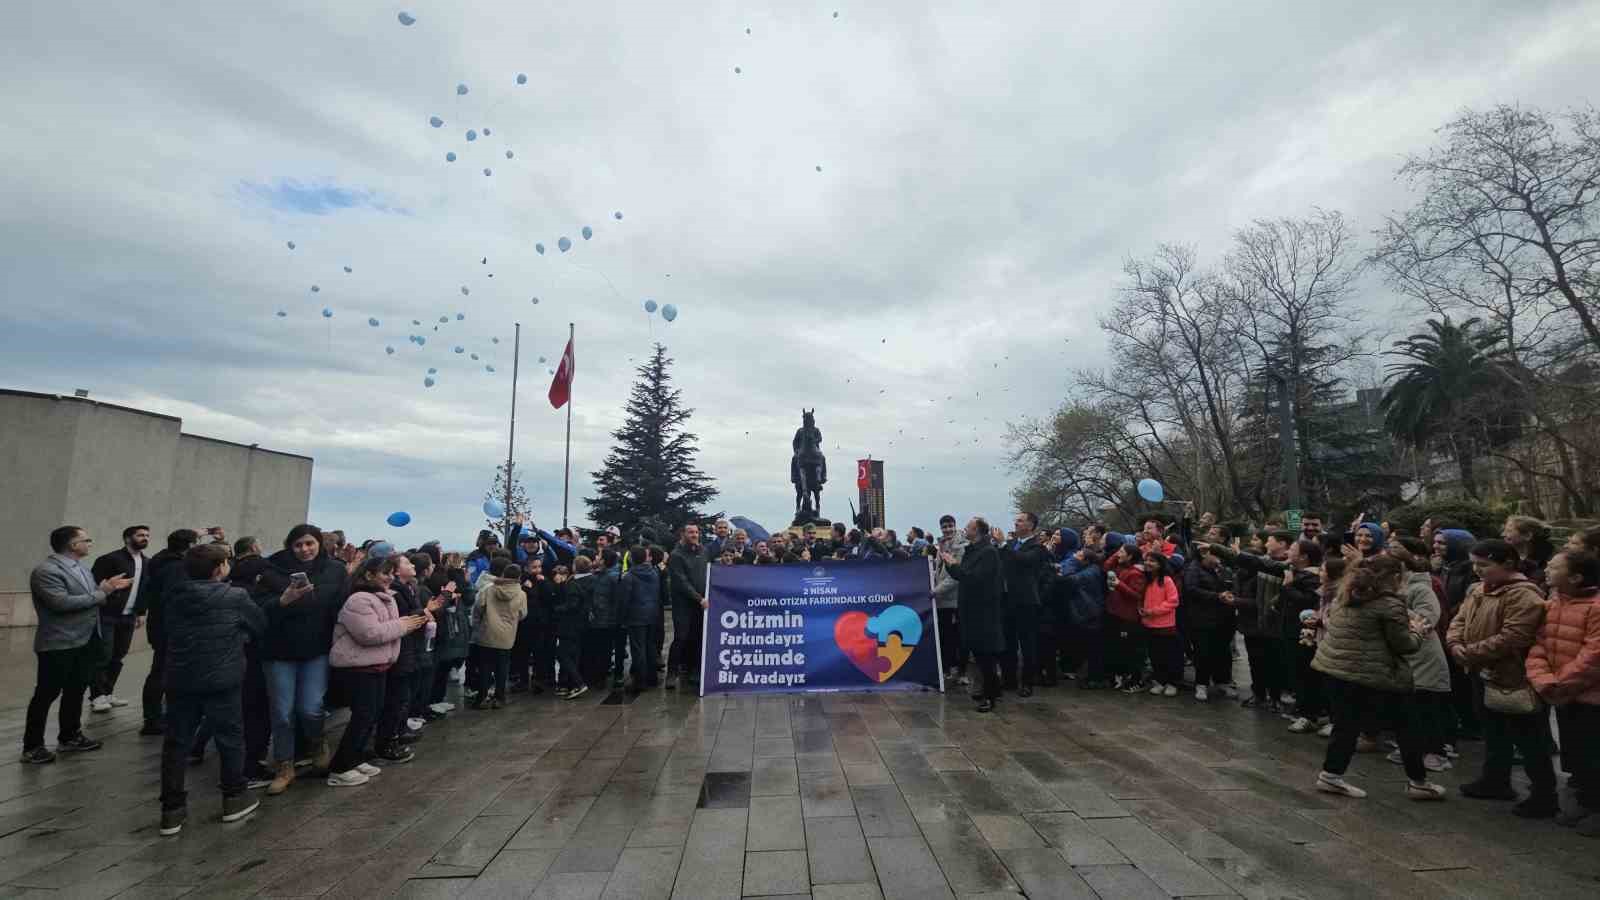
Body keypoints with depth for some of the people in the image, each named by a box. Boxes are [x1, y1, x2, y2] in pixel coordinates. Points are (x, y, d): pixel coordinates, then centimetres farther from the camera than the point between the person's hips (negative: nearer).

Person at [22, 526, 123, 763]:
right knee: (47, 694, 3)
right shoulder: (46, 571, -17)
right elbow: (62, 602, -25)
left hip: (86, 640, 8)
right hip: (59, 644, -8)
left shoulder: (80, 567, 10)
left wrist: (107, 587, 0)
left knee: (76, 691, 17)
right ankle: (32, 746, 15)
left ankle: (70, 736, 30)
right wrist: (100, 593, -17)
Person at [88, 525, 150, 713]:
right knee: (103, 655, -2)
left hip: (128, 617, 6)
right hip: (107, 615, -6)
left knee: (118, 656, 10)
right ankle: (97, 696, 6)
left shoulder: (147, 563, 9)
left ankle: (107, 693, 20)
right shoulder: (111, 558, -11)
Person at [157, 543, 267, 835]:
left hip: (180, 679, 4)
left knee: (176, 742, 11)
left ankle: (172, 810, 15)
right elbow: (261, 627, 0)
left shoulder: (175, 597, 3)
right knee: (230, 737, 9)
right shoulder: (236, 597, -11)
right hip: (222, 679, -4)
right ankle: (234, 799, 19)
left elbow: (169, 632, 13)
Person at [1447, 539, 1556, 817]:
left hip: (1512, 678, -9)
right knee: (1493, 734, 21)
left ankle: (1545, 796, 18)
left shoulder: (1523, 595, -21)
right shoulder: (1477, 589, 7)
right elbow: (1460, 619, 9)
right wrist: (1455, 644, -10)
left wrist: (1470, 653, -23)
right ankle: (1495, 781, 34)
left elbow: (1511, 639, -27)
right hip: (1482, 674, 9)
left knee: (1528, 741, 4)